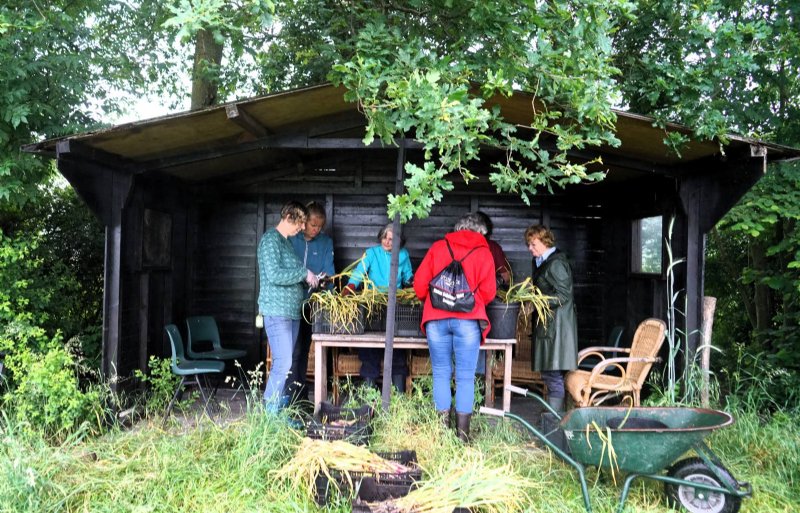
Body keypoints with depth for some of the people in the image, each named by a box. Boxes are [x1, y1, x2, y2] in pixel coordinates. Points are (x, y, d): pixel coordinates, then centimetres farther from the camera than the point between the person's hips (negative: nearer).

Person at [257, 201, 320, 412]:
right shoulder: (270, 239, -10)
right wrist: (304, 273, -15)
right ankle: (271, 414, -4)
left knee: (285, 363, 10)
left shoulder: (286, 241, 18)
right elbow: (274, 275, -21)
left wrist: (308, 280, 9)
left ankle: (280, 409, 15)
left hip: (292, 311, 9)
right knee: (283, 363, -11)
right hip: (277, 311, -9)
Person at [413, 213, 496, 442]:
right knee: (465, 377, 4)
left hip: (436, 318, 2)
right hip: (468, 320, -1)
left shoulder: (438, 247, 11)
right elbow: (488, 292, 3)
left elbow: (419, 283, 7)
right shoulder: (483, 253, 7)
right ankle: (462, 431, 5)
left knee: (441, 373, 9)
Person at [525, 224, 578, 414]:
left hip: (557, 325, -10)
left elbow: (564, 295, -16)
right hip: (547, 323, 10)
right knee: (547, 372, 13)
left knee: (554, 375, -7)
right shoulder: (541, 262, 16)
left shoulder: (556, 263, -13)